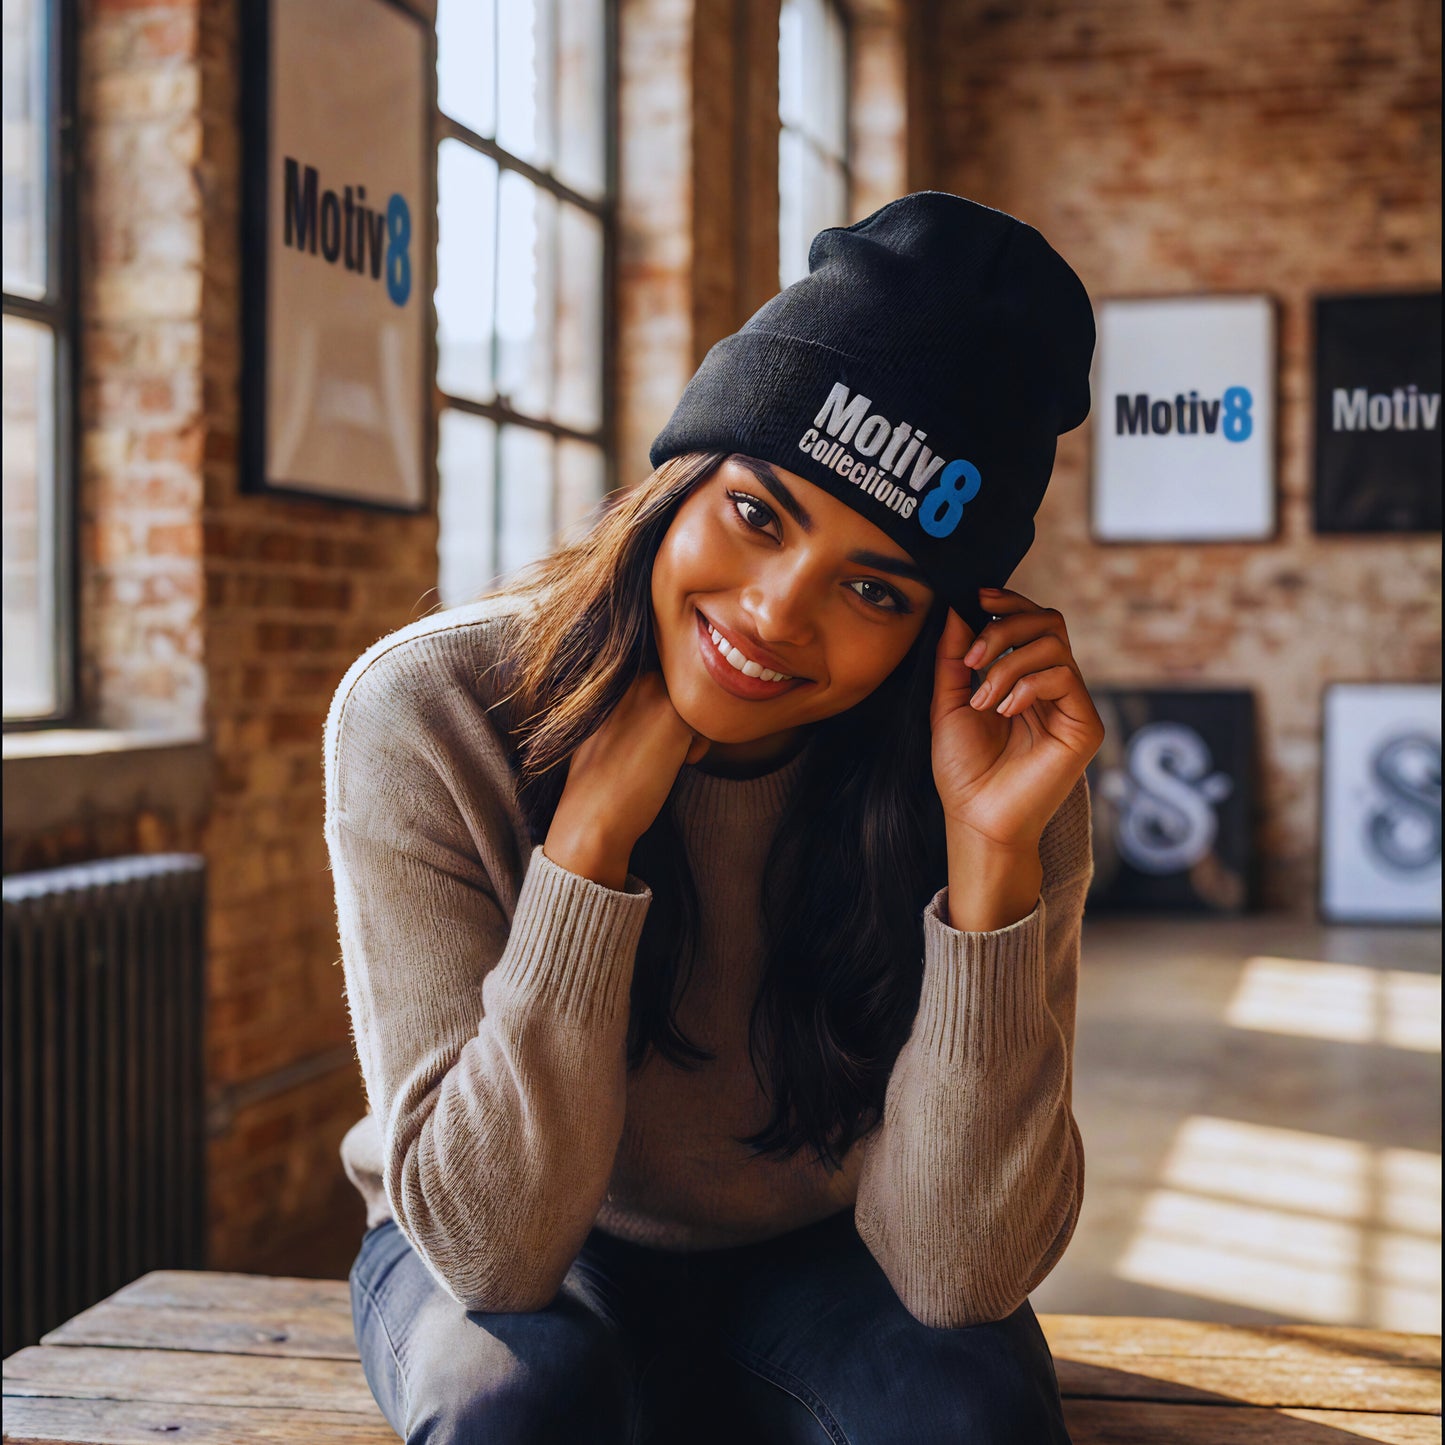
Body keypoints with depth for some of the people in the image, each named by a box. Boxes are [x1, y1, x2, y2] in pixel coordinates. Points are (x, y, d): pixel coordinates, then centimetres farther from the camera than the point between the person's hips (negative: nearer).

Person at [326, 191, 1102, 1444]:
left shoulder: (996, 764, -21)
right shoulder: (426, 716, -25)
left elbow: (958, 1273, -24)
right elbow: (488, 1245, -27)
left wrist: (992, 852, -35)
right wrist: (592, 827, -36)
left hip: (813, 1263, 1)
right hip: (528, 1271, -1)